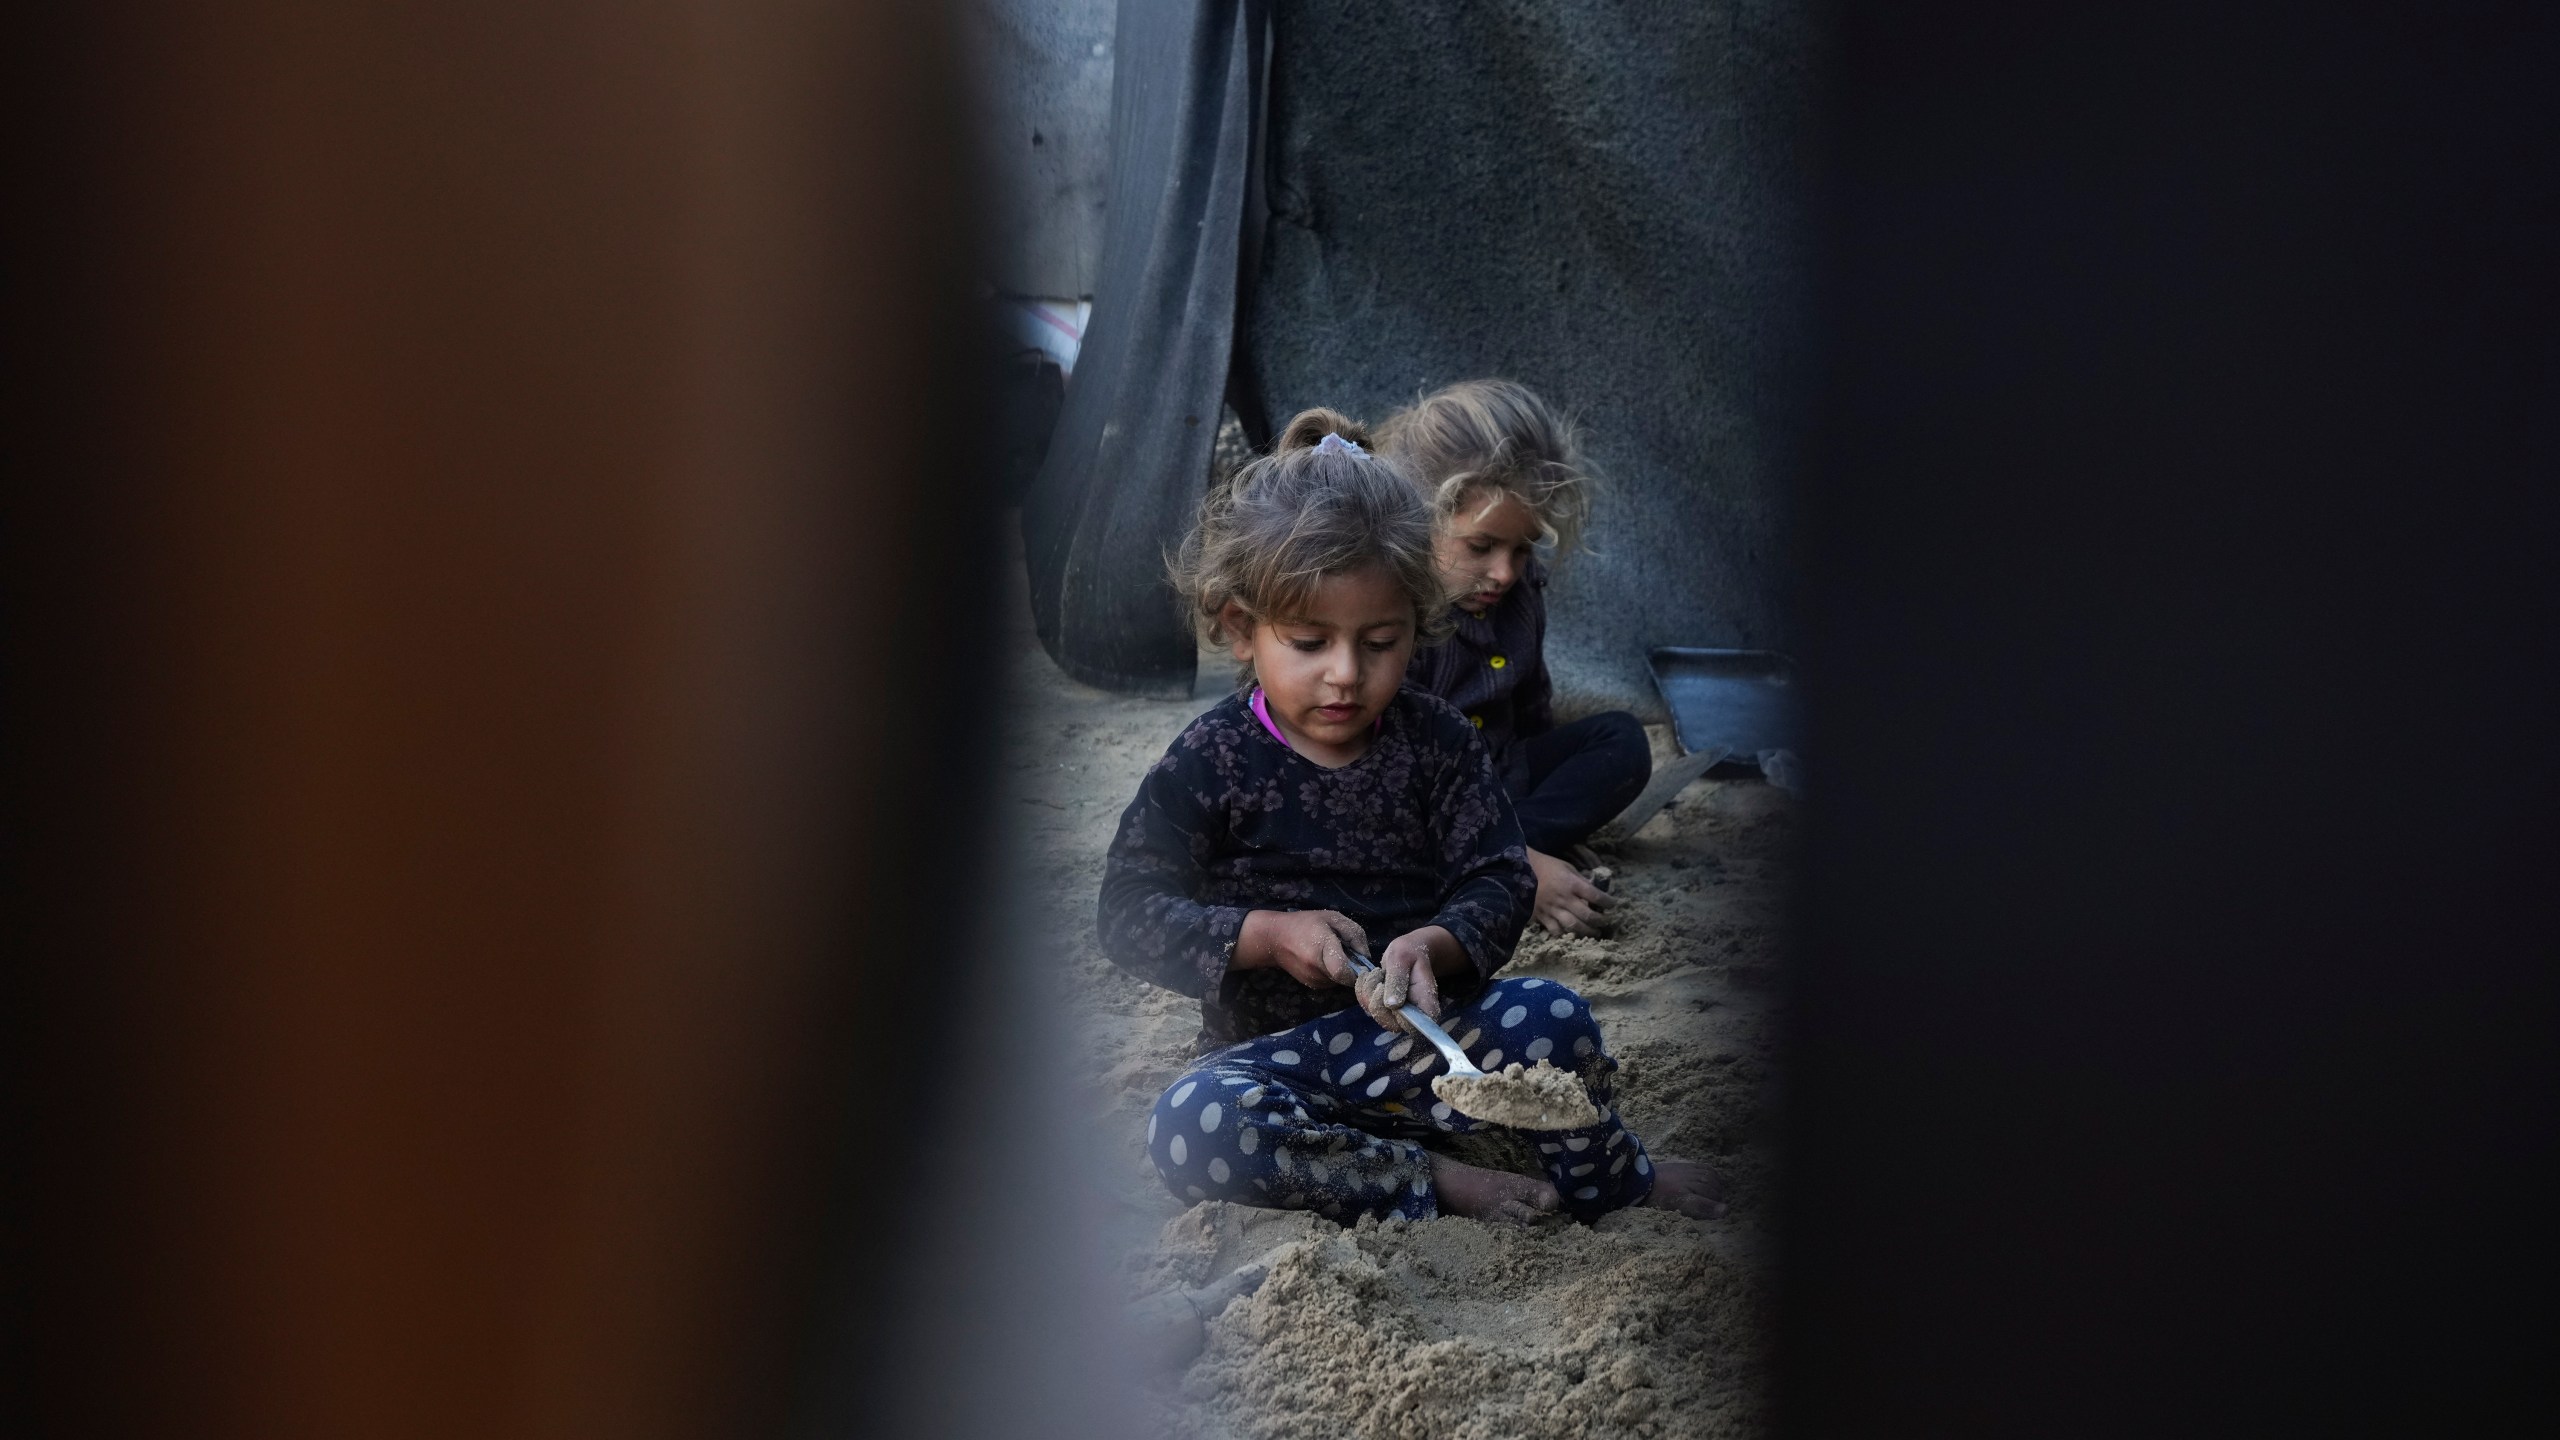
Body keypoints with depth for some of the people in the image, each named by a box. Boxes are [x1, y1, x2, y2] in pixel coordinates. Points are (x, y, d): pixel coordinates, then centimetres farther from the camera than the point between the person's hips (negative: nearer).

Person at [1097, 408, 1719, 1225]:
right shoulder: (1212, 762, -5)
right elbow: (1130, 912, -6)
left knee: (1551, 1017, -26)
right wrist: (1265, 934, -19)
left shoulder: (1436, 743, 3)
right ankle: (1432, 1183, -23)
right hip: (1279, 1056, -2)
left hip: (1425, 1036, 2)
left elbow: (1500, 880, -2)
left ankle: (1610, 1186, 4)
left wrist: (1436, 946, -24)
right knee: (1191, 1127, -34)